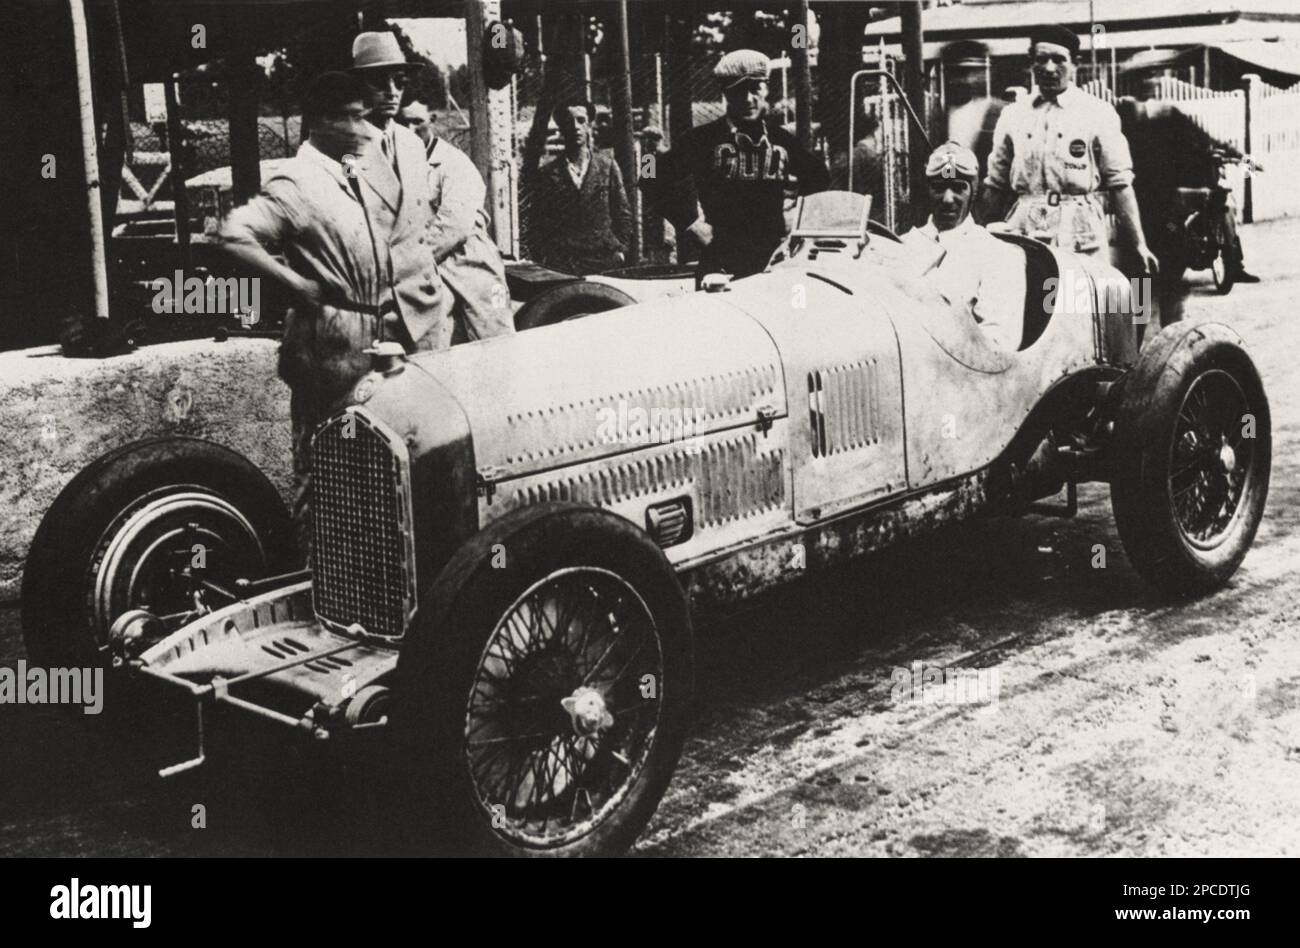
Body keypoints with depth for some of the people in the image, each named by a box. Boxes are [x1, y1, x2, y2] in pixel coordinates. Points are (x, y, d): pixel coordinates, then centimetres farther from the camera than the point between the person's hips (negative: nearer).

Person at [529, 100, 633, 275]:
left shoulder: (607, 165, 10)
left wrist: (621, 248, 3)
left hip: (605, 261, 1)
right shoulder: (548, 173, 8)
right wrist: (542, 256, 0)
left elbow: (623, 213, 12)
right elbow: (539, 220, 9)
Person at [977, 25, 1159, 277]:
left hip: (1081, 239, -2)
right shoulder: (1012, 115, 12)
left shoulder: (1097, 113, 4)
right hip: (1022, 237, 2)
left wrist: (1139, 246, -5)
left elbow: (1120, 185, 1)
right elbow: (995, 186, 15)